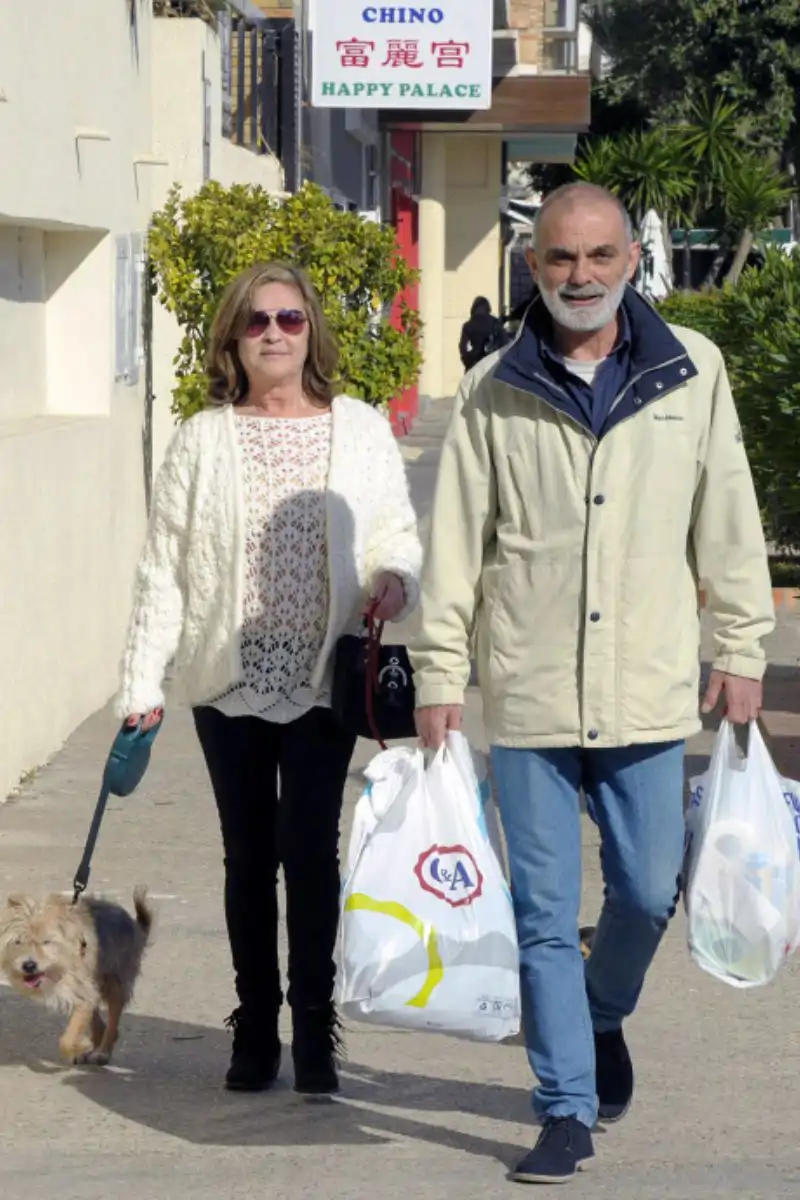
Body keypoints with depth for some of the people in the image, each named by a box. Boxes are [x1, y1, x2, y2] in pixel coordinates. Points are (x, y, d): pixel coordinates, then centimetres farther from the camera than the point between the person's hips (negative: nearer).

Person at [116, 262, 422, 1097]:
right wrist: (142, 680, -1)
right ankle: (255, 1029, 17)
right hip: (230, 679, 1)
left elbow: (396, 533, 9)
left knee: (311, 848, -6)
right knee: (248, 856, 8)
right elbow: (164, 566, 4)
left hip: (324, 677, -1)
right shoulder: (203, 440, 4)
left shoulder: (360, 431, 4)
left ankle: (314, 1028, 3)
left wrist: (394, 577, -15)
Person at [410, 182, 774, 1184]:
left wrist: (742, 648, 7)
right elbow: (456, 541, 3)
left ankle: (603, 1016, 39)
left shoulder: (693, 372, 2)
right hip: (528, 696, -1)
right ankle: (567, 1111, 12)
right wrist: (439, 675, 1)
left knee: (649, 893, 7)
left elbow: (727, 521, 8)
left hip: (648, 690, 1)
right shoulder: (493, 393, 0)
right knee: (544, 914, 2)